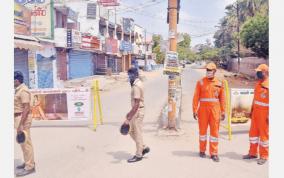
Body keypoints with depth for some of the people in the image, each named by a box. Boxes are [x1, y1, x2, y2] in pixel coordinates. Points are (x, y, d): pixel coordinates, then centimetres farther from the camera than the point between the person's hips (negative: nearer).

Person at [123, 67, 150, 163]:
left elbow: (136, 104, -25)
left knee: (137, 133, 2)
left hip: (138, 111, -10)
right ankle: (143, 148, 27)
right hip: (137, 111, 10)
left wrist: (128, 118, -24)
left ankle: (138, 155, 15)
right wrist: (130, 113, 23)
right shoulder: (137, 84, 11)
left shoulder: (136, 86, -21)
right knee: (131, 131, 17)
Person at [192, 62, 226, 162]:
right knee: (203, 129, 8)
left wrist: (223, 112, 3)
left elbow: (222, 99, 7)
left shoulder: (219, 83, 4)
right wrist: (194, 110, -7)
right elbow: (196, 97, -2)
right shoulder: (201, 82, 0)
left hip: (215, 110, 1)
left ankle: (214, 153, 10)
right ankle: (202, 150, 24)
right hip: (203, 109, -1)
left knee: (215, 131, 2)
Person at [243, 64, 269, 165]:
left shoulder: (268, 85, -16)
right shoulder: (258, 83, 10)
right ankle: (253, 153, 25)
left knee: (263, 134, 2)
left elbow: (268, 101, -19)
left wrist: (269, 115, -21)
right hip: (256, 111, 8)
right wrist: (252, 110, 16)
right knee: (253, 132, 13)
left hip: (264, 113, -8)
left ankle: (264, 156, 15)